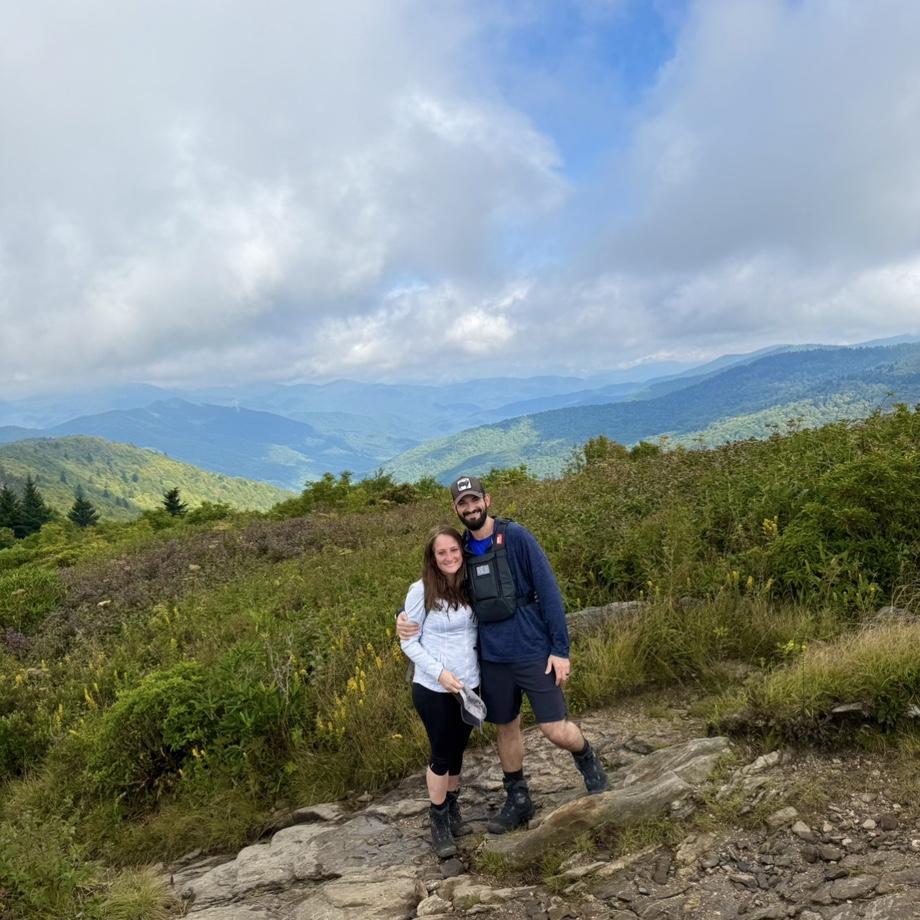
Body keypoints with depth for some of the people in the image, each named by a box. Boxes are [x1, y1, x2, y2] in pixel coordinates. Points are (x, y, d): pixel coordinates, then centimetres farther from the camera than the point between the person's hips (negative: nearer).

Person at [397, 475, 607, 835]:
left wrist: (561, 648, -13)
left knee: (555, 730, -5)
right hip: (493, 658, 5)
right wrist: (405, 615, -4)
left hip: (534, 653, -4)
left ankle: (587, 759, 28)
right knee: (506, 728, 16)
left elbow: (549, 591, -10)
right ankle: (517, 800, 34)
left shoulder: (516, 536, -10)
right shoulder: (461, 549, 3)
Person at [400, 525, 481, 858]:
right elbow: (409, 642, -10)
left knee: (457, 751, 18)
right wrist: (439, 672, -19)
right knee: (442, 754, 6)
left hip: (469, 686, 4)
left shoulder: (470, 586, -1)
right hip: (433, 689, -4)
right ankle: (439, 821, 23)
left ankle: (453, 810, 37)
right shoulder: (421, 590, -14)